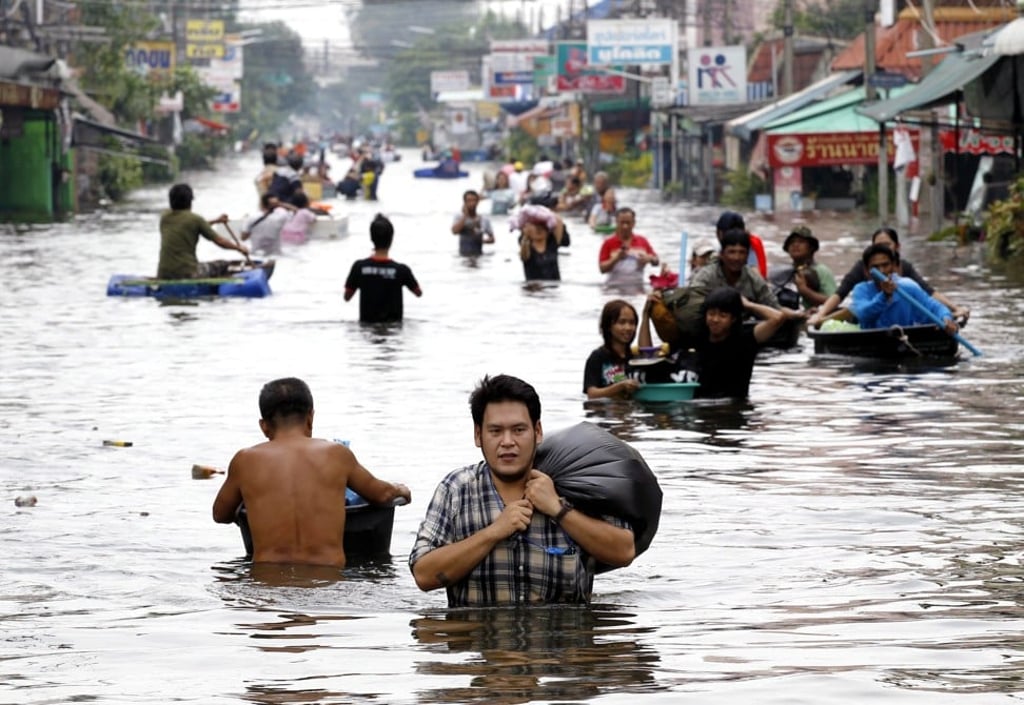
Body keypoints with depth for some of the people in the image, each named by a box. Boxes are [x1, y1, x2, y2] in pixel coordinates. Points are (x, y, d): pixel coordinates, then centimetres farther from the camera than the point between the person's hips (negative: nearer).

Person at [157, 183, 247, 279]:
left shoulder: (164, 216, 10)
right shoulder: (194, 219, -6)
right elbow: (219, 241, 2)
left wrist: (215, 221, 35)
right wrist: (239, 247, 20)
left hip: (163, 274, 5)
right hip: (187, 273, -5)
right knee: (223, 265, 15)